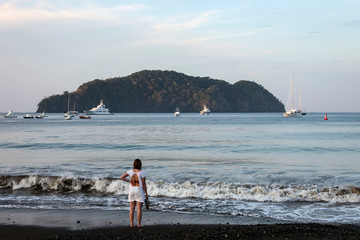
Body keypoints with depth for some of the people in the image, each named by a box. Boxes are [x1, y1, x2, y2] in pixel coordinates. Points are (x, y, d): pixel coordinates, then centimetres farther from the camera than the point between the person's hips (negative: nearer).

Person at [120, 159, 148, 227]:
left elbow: (121, 177, -2)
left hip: (132, 190, 4)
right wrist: (146, 193, -2)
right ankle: (139, 224, 0)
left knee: (132, 208, 7)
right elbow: (144, 184, -10)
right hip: (139, 190, -4)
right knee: (139, 208, 0)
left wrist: (129, 181, 6)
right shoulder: (142, 173, -11)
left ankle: (131, 224, 6)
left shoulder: (130, 171, -1)